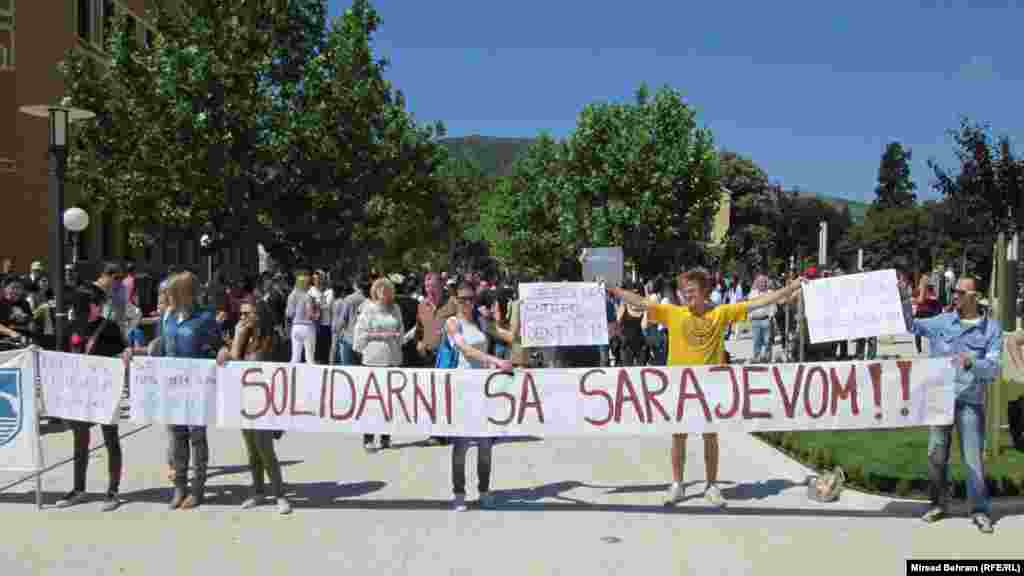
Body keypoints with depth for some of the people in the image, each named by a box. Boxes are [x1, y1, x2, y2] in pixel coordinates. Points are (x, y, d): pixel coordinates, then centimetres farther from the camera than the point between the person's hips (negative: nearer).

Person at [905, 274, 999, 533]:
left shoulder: (991, 327, -1)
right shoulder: (942, 321, 4)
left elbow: (993, 368, -7)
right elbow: (909, 326, 6)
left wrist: (971, 362, -27)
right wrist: (906, 298, -7)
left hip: (970, 401, -2)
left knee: (973, 456, 0)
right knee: (936, 454, 8)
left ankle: (980, 510, 12)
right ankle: (938, 504, 21)